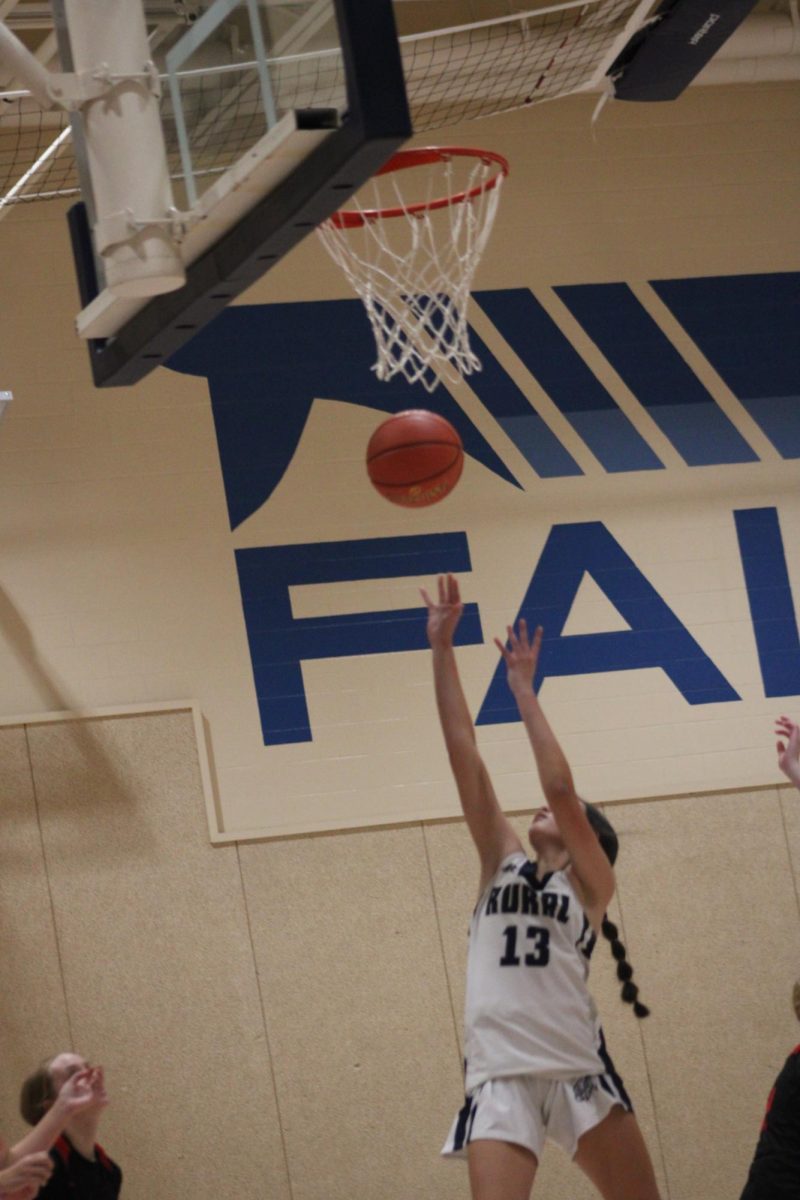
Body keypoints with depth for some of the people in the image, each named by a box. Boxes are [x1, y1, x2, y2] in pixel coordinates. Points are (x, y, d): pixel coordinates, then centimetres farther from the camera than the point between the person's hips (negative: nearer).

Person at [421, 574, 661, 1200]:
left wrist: (524, 692, -4)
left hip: (579, 1070, -1)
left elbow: (560, 787, -9)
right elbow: (463, 752, 11)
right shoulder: (504, 864, 16)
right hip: (500, 1074, 2)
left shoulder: (592, 886, 7)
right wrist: (442, 649, 6)